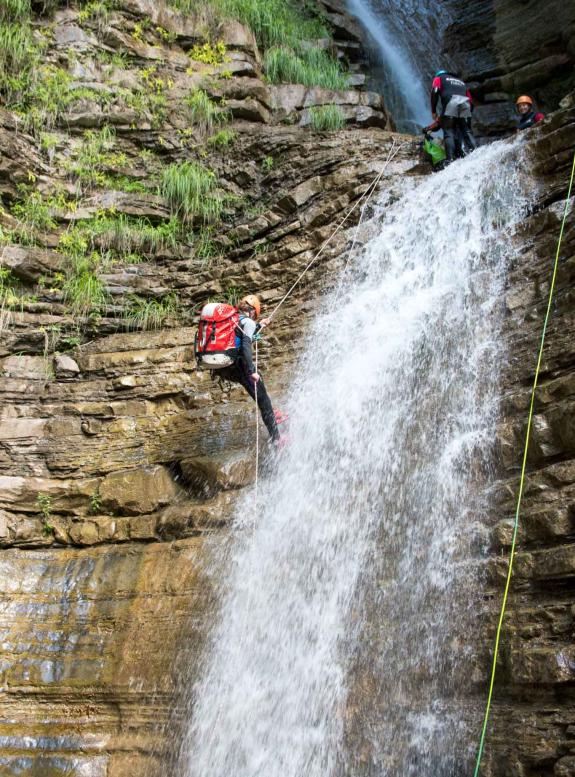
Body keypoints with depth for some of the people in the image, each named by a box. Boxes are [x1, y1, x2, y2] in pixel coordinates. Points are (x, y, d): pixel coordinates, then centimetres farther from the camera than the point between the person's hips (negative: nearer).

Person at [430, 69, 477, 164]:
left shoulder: (439, 78, 27)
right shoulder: (461, 82, 40)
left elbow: (434, 92, 6)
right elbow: (470, 101, 30)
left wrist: (434, 112, 6)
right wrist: (468, 115, 35)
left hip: (450, 103, -4)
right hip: (465, 104, 4)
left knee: (449, 133, -7)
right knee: (467, 132, 6)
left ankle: (450, 159, -22)